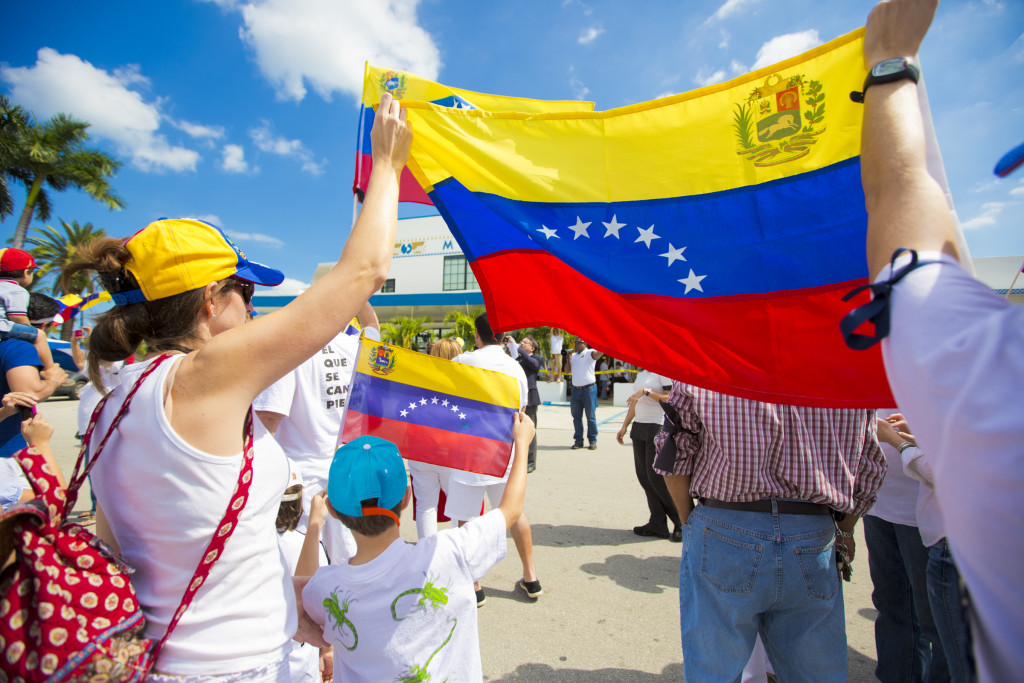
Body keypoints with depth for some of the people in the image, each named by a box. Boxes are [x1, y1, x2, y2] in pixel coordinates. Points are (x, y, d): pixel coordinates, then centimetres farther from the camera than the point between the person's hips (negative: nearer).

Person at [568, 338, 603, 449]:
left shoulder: (590, 353, -5)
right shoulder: (573, 355, 15)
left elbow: (599, 353, -26)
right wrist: (569, 359, 0)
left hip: (589, 389, -6)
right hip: (575, 389, 6)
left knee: (591, 417, 1)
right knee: (576, 416, 9)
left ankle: (593, 441, 12)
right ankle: (578, 440, 18)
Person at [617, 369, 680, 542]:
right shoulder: (641, 372, 16)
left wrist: (646, 391, -23)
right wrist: (625, 426, 22)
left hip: (658, 428, -8)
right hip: (639, 427, 9)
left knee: (657, 477, -5)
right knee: (644, 475, 7)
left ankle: (683, 524, 14)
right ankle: (658, 524, 17)